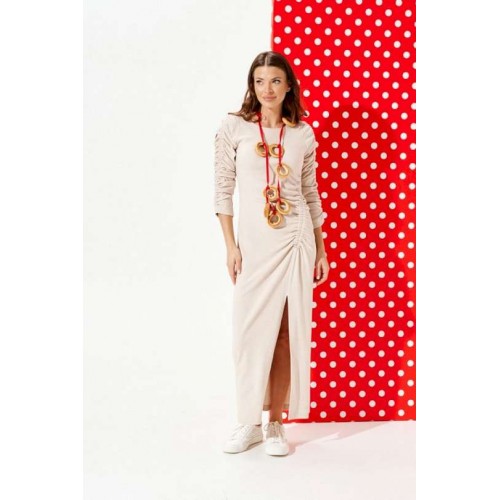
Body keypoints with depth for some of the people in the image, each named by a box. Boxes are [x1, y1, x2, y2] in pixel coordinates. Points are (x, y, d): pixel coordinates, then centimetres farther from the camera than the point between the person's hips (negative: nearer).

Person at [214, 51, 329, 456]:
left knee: (287, 332, 4)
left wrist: (321, 251, 10)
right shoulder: (233, 128, 1)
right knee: (251, 331, 3)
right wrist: (231, 245, -6)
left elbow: (311, 194, 11)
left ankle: (276, 423, 16)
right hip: (253, 243, -1)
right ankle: (250, 422, 19)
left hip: (294, 241, 1)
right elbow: (224, 189, 0)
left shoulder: (303, 135, 6)